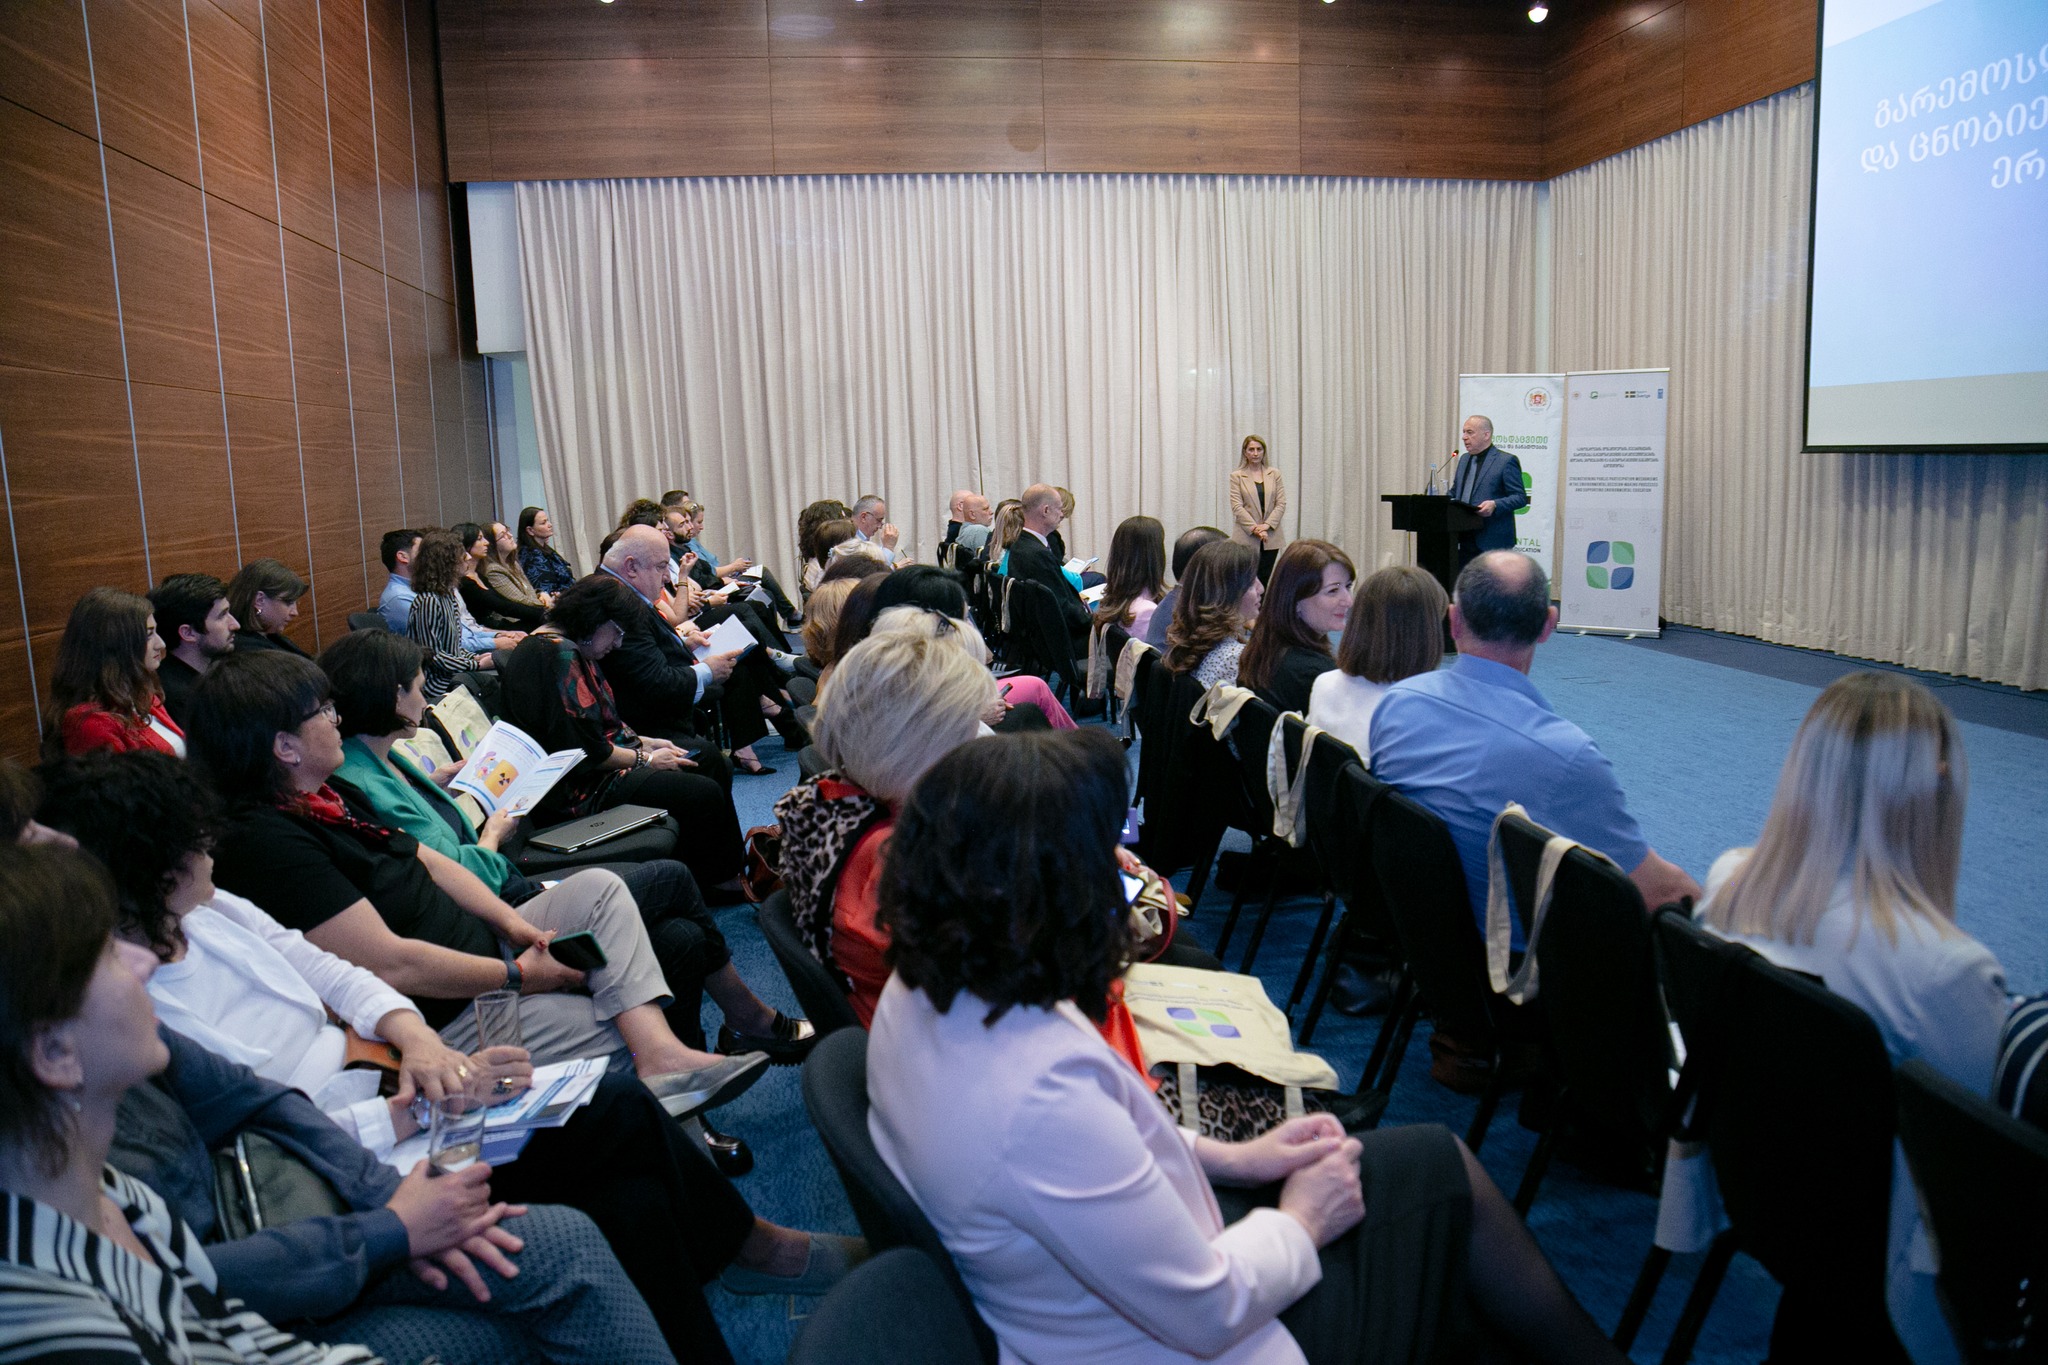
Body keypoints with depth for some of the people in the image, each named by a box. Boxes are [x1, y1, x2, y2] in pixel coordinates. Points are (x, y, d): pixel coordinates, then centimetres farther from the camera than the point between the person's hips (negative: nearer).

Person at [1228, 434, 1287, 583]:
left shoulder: (1274, 474, 9)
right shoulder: (1237, 476, 1)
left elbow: (1281, 504, 4)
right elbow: (1236, 506, -6)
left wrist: (1267, 525, -11)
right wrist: (1255, 529, -15)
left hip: (1270, 536, 2)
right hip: (1246, 538, -2)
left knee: (1265, 579, 4)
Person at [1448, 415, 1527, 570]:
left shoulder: (1506, 461, -5)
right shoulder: (1464, 460, 18)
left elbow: (1520, 497, -9)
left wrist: (1495, 505, -25)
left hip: (1492, 541, -7)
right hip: (1464, 539, 7)